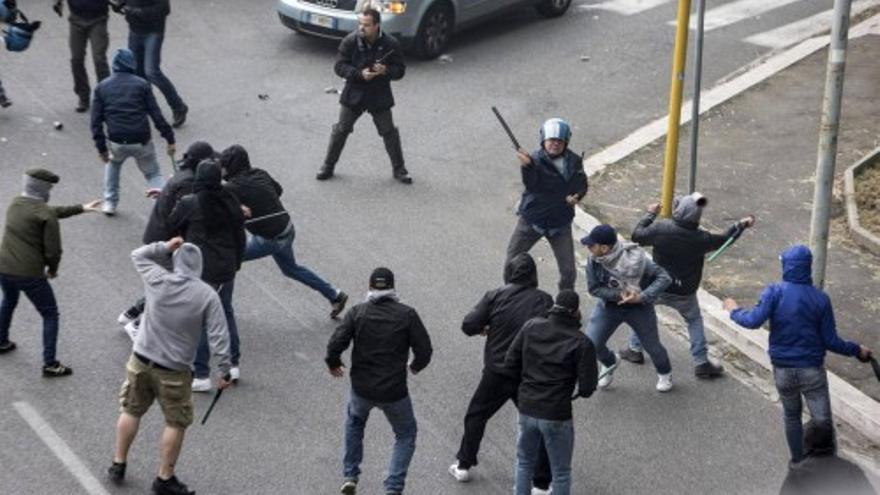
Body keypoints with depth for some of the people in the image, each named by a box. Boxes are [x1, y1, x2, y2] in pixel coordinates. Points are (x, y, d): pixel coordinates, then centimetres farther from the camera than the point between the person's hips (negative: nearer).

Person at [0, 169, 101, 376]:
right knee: (50, 315, 10)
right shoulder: (45, 215, -15)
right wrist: (52, 269, 7)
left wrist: (80, 208, 26)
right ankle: (50, 364, 8)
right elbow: (53, 250, -14)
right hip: (30, 274, -7)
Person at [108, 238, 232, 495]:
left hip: (140, 360, 3)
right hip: (173, 371, -3)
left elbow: (138, 255, 12)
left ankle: (118, 464, 31)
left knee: (131, 411, 21)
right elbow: (218, 336, -12)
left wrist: (165, 247, 12)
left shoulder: (158, 280, -9)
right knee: (176, 423, 12)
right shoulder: (207, 296, -13)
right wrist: (224, 371, -6)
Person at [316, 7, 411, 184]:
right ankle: (328, 166, 21)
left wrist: (386, 70, -27)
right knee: (341, 130, 6)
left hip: (380, 96, 0)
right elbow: (339, 66, -11)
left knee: (389, 132, 6)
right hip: (354, 94, 0)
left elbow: (400, 70, -5)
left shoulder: (390, 44, -11)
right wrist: (360, 74, -26)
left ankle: (399, 169, 21)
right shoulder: (350, 41, -12)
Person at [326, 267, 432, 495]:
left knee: (354, 422, 33)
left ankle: (350, 477, 30)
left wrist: (333, 364, 9)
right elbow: (424, 349, -7)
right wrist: (417, 366, 15)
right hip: (394, 391, -2)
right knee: (406, 435, 19)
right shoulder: (407, 314, -6)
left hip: (361, 388, 2)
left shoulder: (357, 312, -4)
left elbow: (335, 344, -12)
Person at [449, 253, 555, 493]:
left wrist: (485, 329, 10)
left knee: (476, 415, 22)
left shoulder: (495, 296, -6)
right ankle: (541, 483, 10)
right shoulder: (544, 300, -6)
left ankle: (463, 465, 28)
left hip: (496, 373, 1)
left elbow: (469, 325, -10)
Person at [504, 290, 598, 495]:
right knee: (561, 472, 13)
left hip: (527, 410, 4)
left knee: (525, 462, 25)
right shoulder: (581, 343, -15)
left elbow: (510, 362, 0)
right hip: (557, 416, -4)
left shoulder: (531, 327, -5)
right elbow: (587, 389, -16)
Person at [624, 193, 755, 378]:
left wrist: (650, 214, 10)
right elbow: (723, 240, 1)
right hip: (684, 293, 0)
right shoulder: (700, 239, -18)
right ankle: (701, 362, 18)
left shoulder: (660, 228, -21)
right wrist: (742, 225, 17)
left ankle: (635, 350, 33)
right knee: (695, 320, 21)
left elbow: (637, 236, -4)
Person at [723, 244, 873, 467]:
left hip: (782, 370, 2)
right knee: (822, 421, 8)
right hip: (812, 371, -1)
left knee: (791, 415, 23)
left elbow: (754, 321, -24)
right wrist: (856, 350, 7)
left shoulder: (774, 292, -12)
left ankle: (797, 461, 34)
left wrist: (735, 311, -5)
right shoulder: (820, 299, -9)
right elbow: (831, 342, -8)